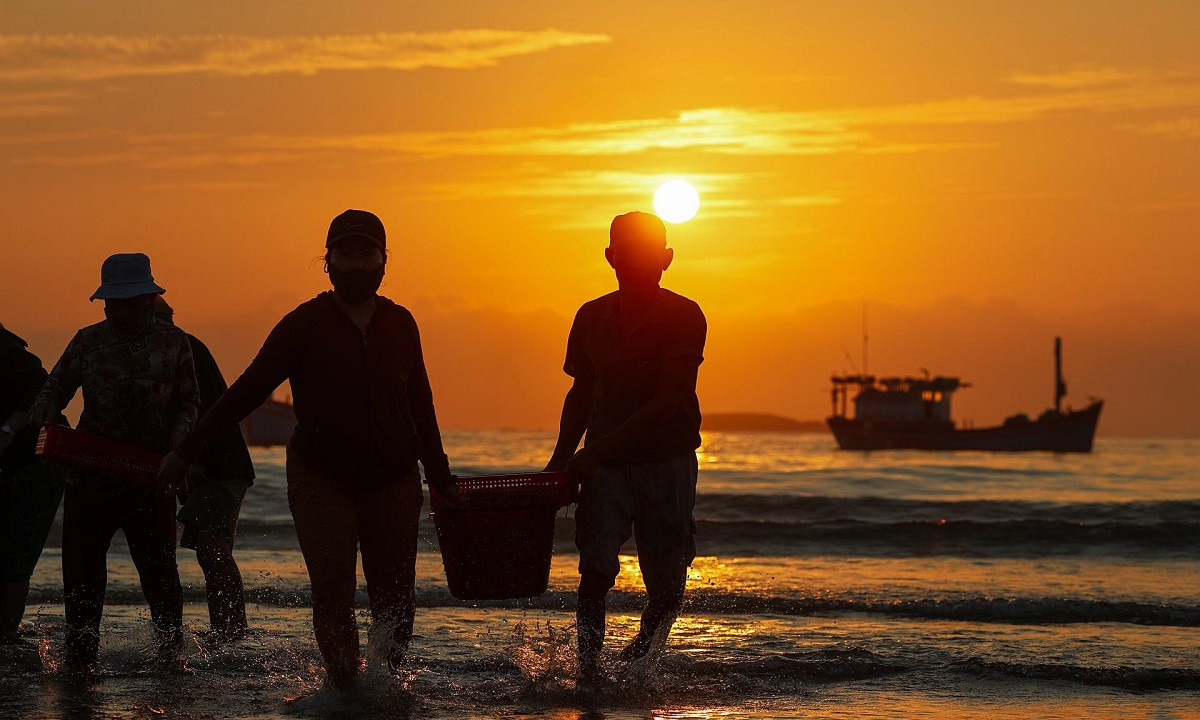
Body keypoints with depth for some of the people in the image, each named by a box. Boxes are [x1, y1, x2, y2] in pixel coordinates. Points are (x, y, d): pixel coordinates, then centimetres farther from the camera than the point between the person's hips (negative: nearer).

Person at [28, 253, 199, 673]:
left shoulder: (173, 342, 5)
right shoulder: (88, 341, 8)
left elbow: (189, 403, 8)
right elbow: (57, 385, 16)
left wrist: (178, 437, -10)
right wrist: (43, 410, -6)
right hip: (90, 476, 2)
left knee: (158, 567, 2)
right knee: (82, 568, 2)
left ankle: (170, 650, 18)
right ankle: (80, 658, 10)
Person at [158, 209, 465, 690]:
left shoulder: (400, 324, 4)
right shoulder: (303, 325, -7)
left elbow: (420, 407, 14)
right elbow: (246, 392, -6)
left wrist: (440, 478, 17)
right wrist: (187, 452, -9)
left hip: (394, 483, 3)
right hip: (322, 482, -3)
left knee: (395, 597, 2)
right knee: (332, 593, -13)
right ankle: (346, 691, -10)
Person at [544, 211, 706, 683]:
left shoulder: (684, 317, -8)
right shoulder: (591, 317, 5)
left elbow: (667, 402, -17)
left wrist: (596, 450, -22)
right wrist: (561, 457, 4)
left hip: (667, 462, -2)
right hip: (604, 465, 2)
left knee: (666, 582, 3)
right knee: (595, 569, -15)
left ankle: (641, 662, 25)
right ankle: (587, 672, -15)